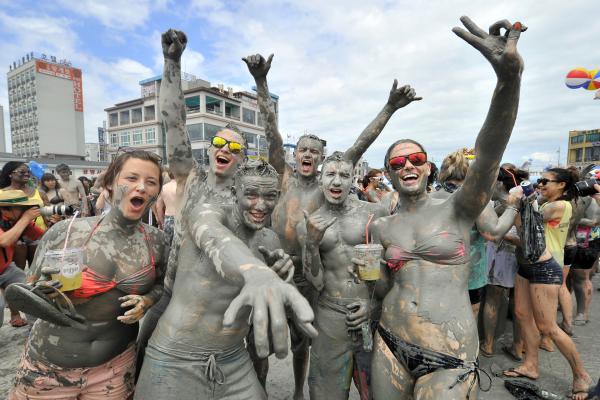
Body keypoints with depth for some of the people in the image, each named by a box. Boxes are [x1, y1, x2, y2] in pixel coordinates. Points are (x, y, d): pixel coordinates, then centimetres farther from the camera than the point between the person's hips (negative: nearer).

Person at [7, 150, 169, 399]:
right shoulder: (64, 232, -14)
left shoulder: (156, 242, -10)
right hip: (47, 367, 0)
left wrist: (146, 301, -14)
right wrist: (40, 296, -21)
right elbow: (29, 289, -1)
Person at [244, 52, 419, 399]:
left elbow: (359, 146, -6)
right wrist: (261, 82, -14)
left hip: (306, 272, 0)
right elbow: (272, 131, -8)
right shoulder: (286, 175, -1)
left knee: (300, 338, 18)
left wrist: (390, 108, -10)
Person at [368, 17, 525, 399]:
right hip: (390, 345, 3)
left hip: (449, 359, -3)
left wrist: (509, 75, -37)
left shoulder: (457, 210, -5)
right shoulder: (381, 228, 3)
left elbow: (490, 153, -23)